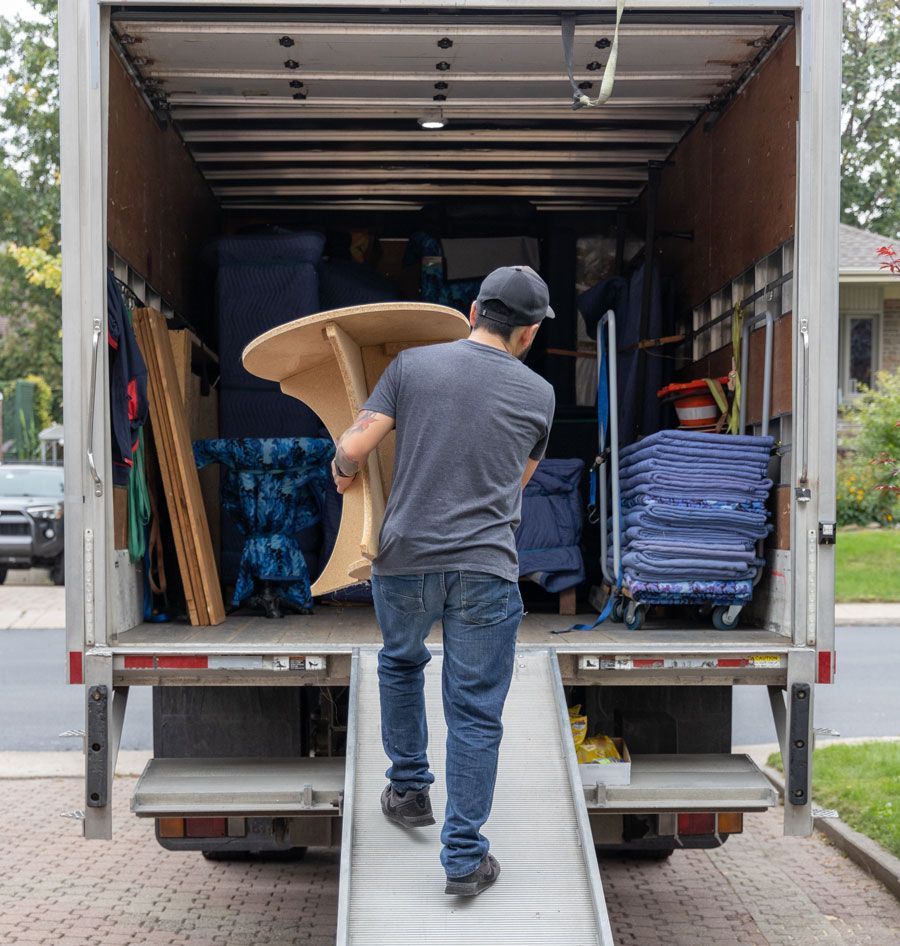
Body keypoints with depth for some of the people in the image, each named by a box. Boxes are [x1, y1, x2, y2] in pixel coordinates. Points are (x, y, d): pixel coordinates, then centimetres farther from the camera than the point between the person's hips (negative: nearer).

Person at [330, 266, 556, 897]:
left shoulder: (413, 364, 1)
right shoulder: (538, 394, 4)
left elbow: (355, 447, -5)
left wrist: (344, 473, 17)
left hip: (405, 560, 1)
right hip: (486, 571, -1)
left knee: (401, 663, 29)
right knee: (475, 714, 6)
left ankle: (409, 791, 37)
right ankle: (464, 857, 8)